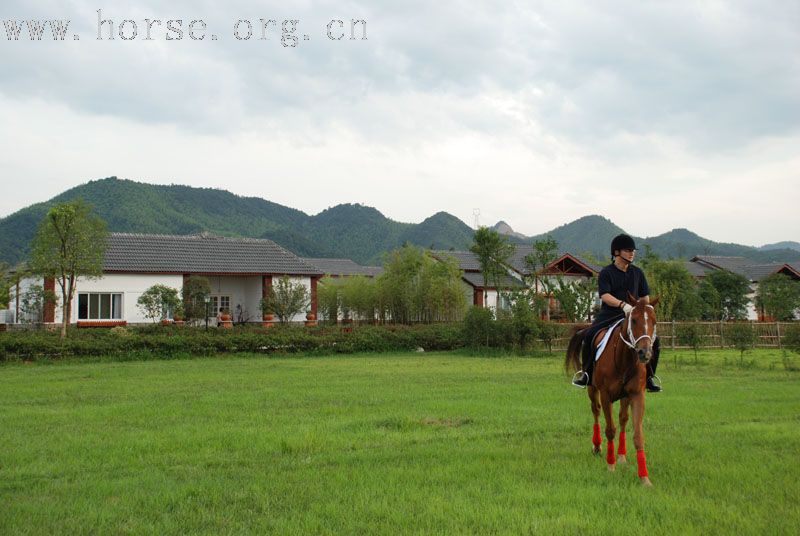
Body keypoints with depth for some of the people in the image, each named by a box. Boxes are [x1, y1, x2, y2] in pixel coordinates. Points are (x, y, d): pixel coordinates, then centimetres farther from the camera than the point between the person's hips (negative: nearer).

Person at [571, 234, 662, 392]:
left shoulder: (637, 272, 12)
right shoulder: (606, 273, -3)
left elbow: (645, 296, 15)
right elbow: (605, 296, -17)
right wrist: (622, 304, -33)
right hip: (609, 314, -3)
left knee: (654, 341, -14)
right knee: (589, 335, -28)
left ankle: (649, 377, 3)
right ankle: (586, 372, -10)